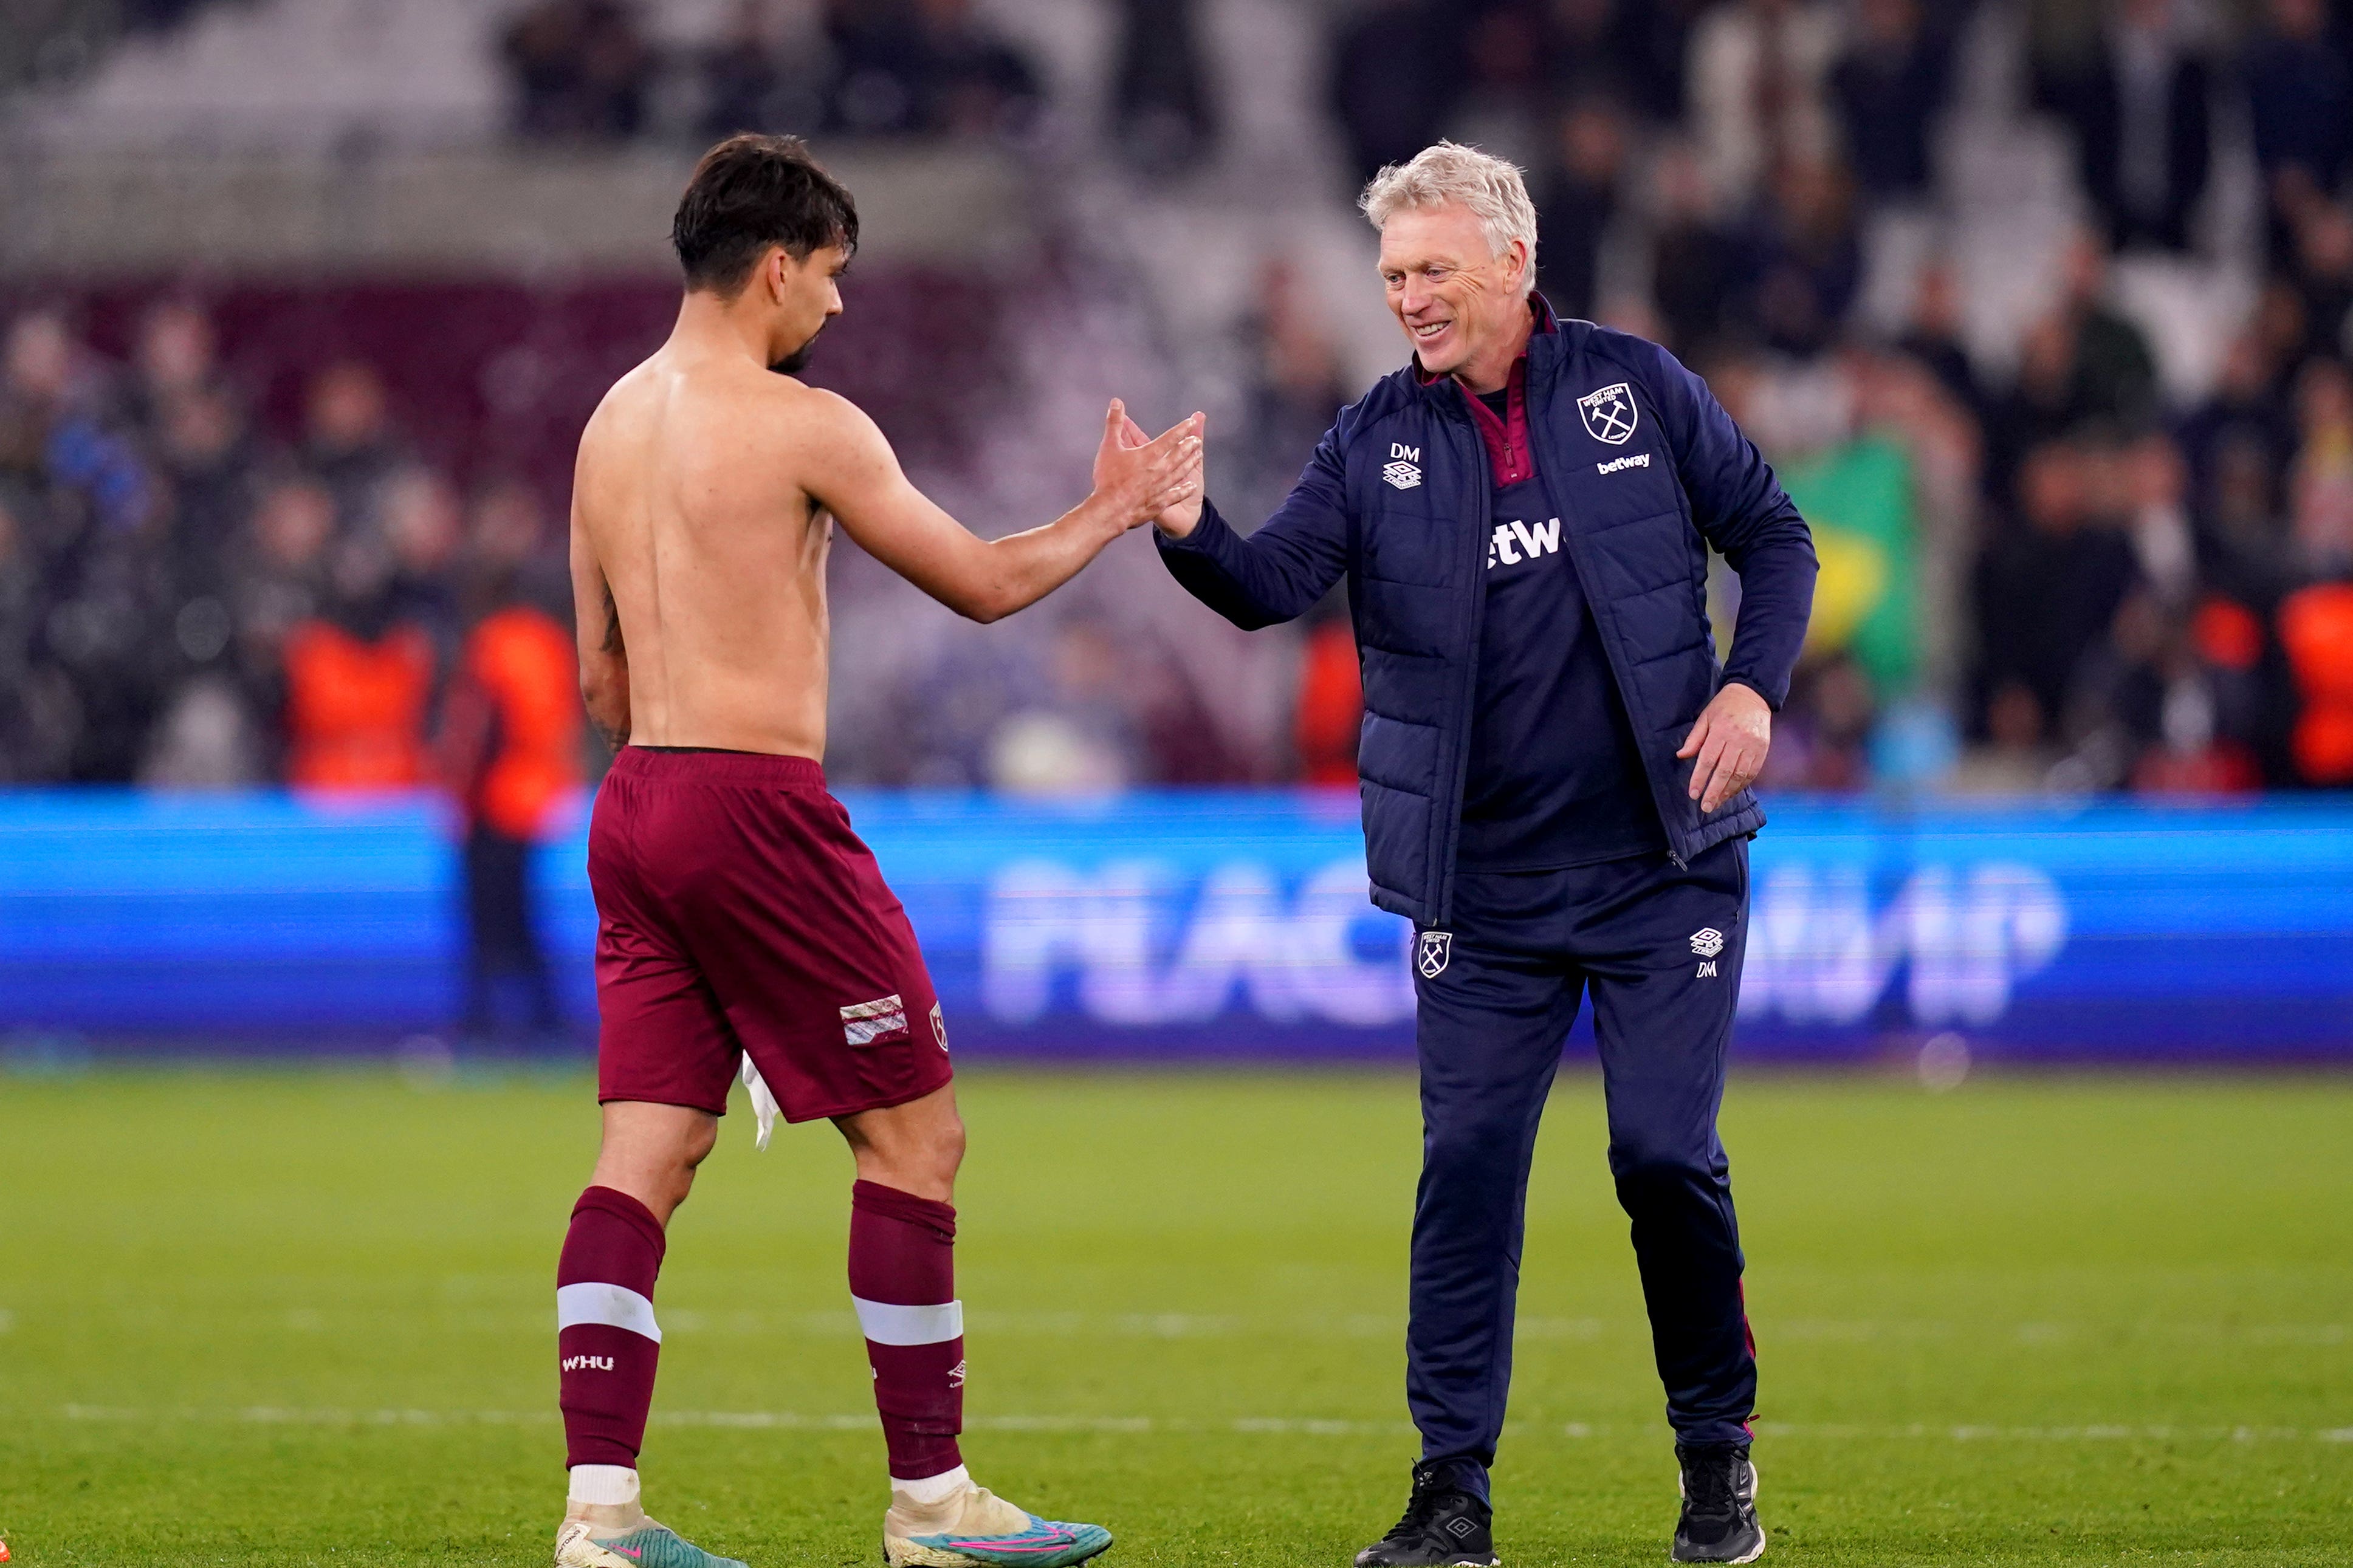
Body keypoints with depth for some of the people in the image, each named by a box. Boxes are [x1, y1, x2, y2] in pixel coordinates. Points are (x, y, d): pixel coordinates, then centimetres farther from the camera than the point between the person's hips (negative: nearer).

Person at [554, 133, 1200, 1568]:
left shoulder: (614, 421, 14)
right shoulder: (803, 425, -10)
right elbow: (985, 584, -2)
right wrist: (1113, 512, 13)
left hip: (637, 805, 8)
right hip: (758, 806, -8)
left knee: (647, 1156, 4)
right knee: (918, 1133, 3)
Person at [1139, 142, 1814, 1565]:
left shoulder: (1636, 386, -1)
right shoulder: (1380, 438, 2)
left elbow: (1774, 536, 6)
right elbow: (1275, 581, -10)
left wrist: (1753, 687, -9)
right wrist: (1188, 532, -31)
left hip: (1665, 868, -2)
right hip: (1483, 893, 2)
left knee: (1668, 1156, -4)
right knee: (1467, 1166, -2)